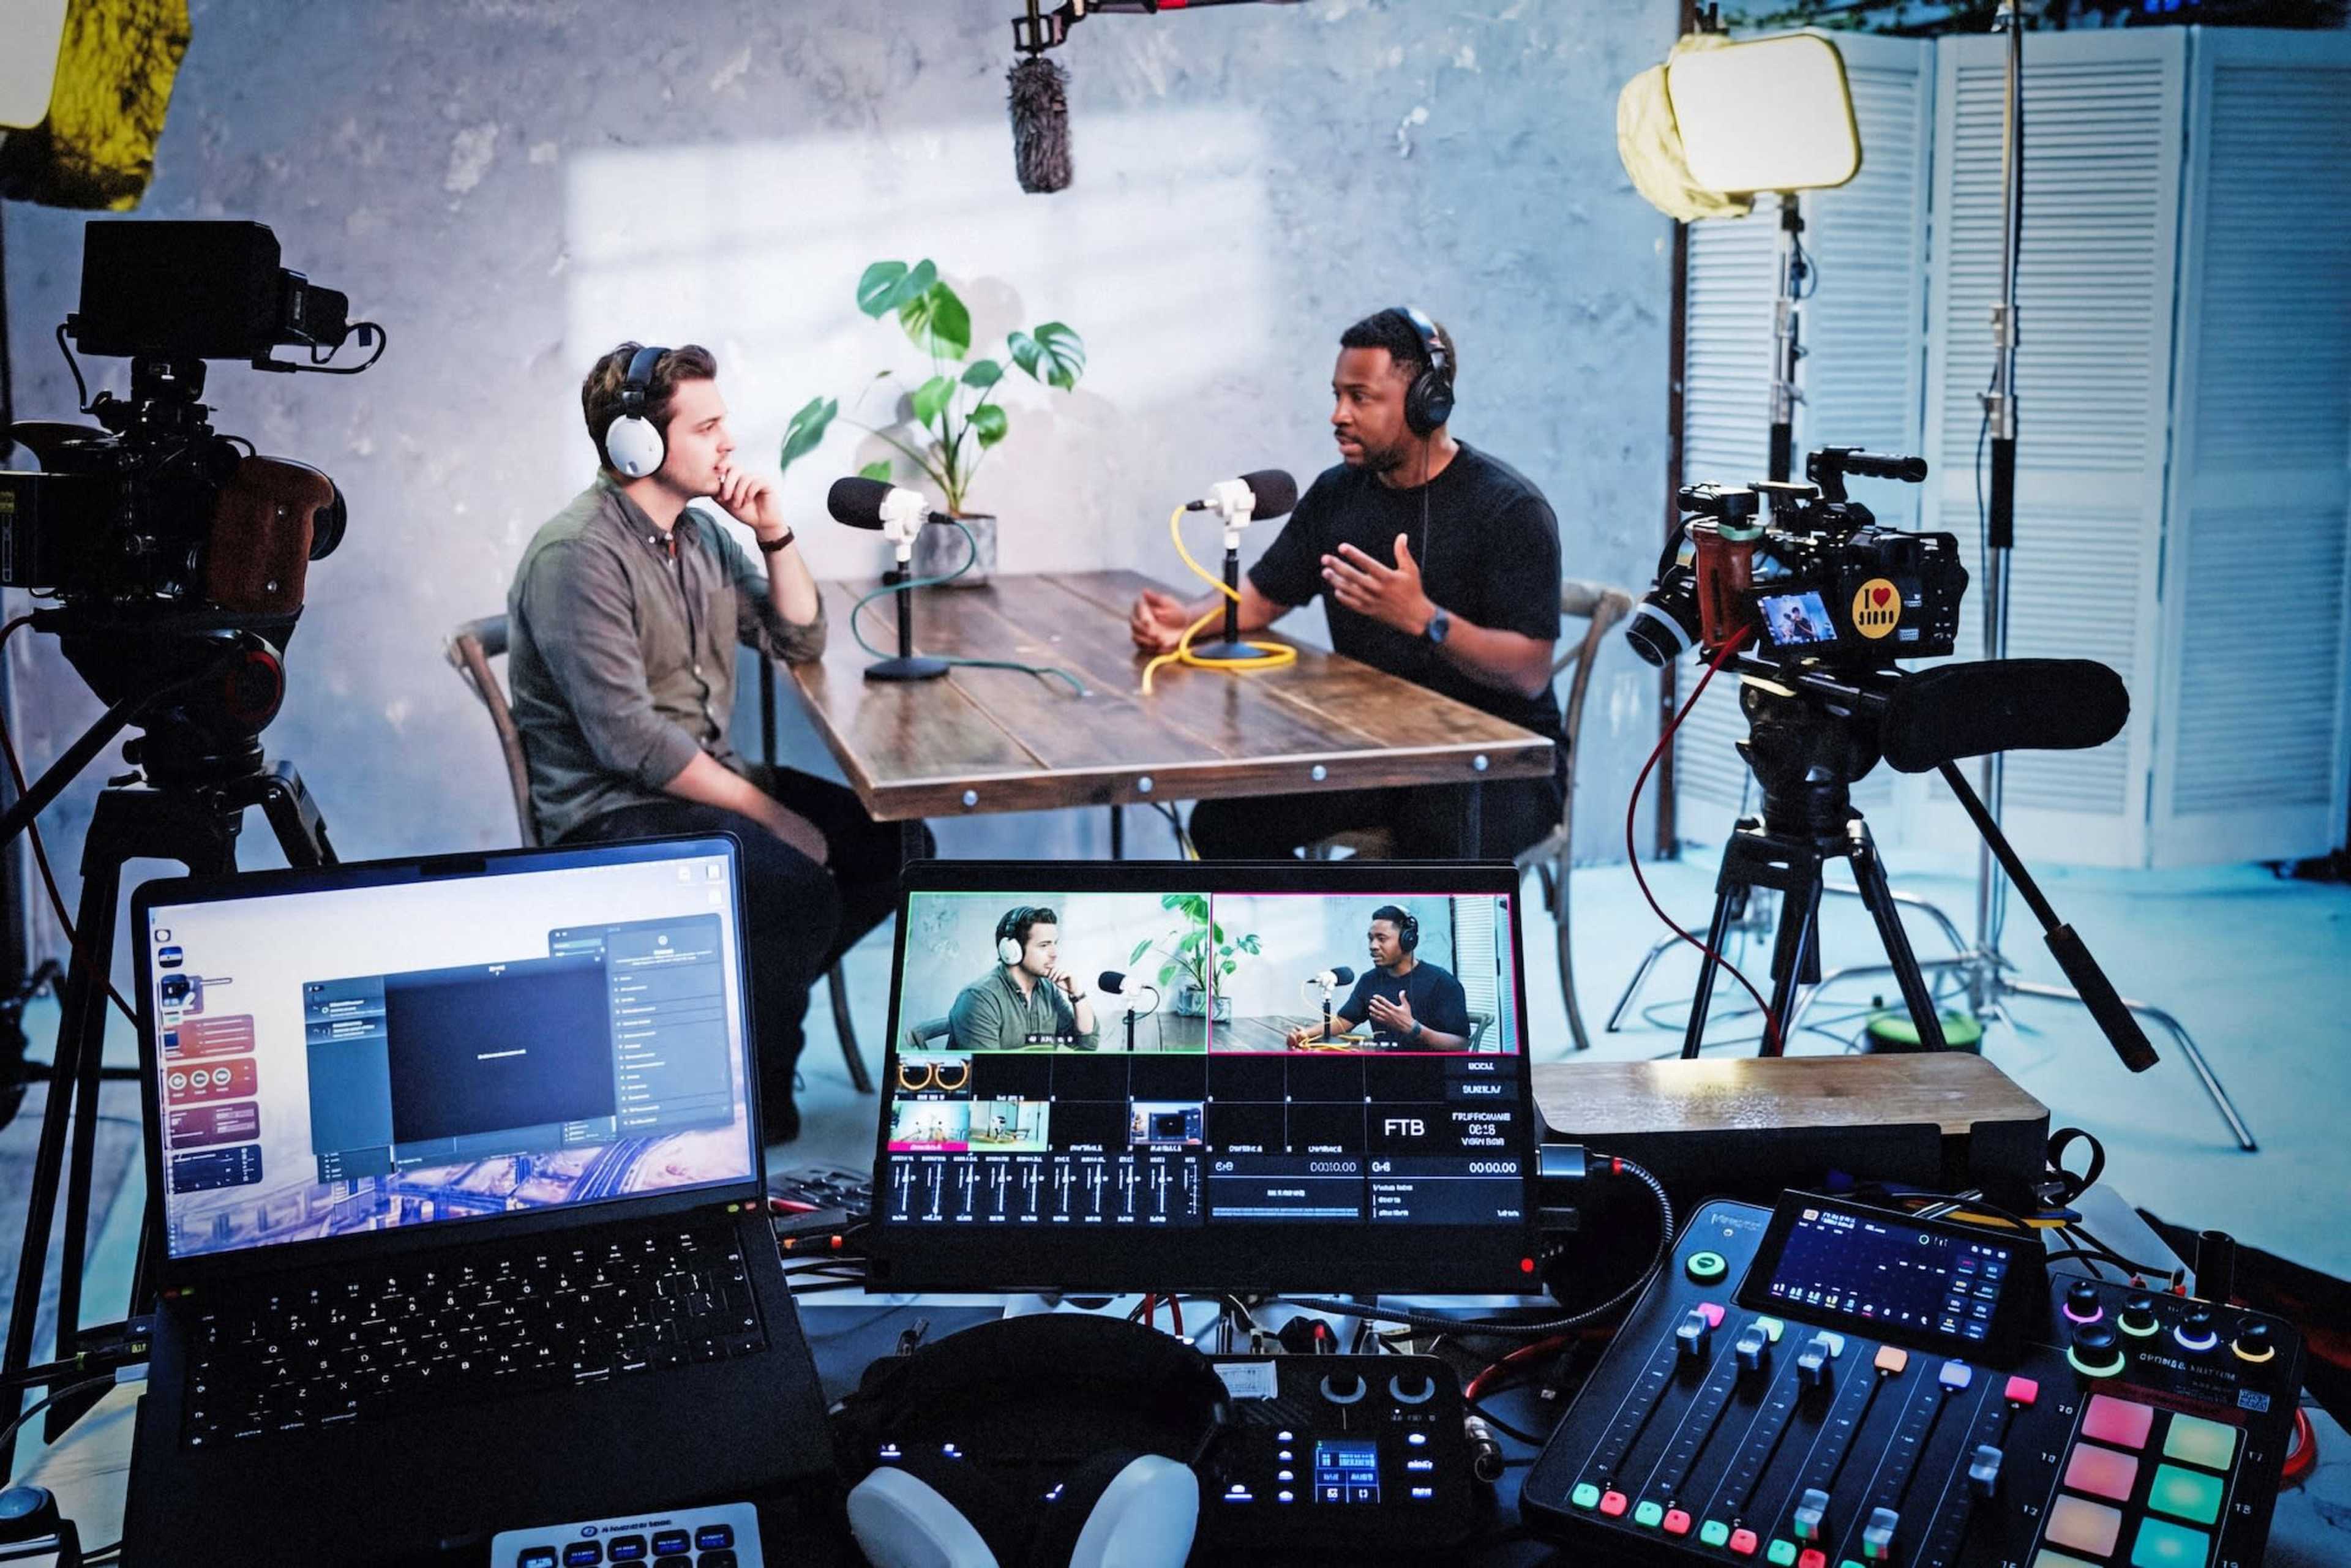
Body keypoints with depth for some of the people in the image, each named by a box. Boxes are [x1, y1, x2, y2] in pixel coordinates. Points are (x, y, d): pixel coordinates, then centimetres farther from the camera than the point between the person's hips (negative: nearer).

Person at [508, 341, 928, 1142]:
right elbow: (631, 740, -24)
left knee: (890, 844, -5)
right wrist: (772, 815, -21)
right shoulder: (578, 555, -18)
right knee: (798, 887, -30)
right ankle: (758, 1089, -5)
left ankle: (745, 1002, 9)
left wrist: (775, 535, 0)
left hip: (706, 778, 9)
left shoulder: (699, 534, 10)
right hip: (610, 813, -9)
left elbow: (799, 640, 17)